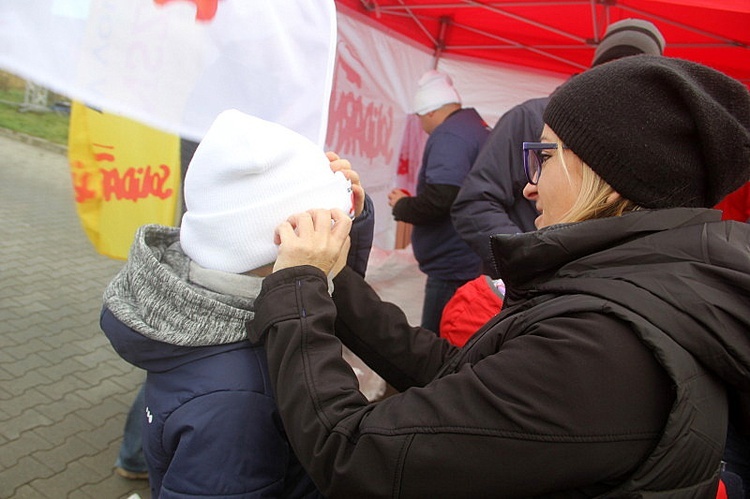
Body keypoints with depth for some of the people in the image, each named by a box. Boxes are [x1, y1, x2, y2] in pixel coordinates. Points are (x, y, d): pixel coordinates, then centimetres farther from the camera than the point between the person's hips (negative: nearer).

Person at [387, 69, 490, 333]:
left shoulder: (448, 135, -14)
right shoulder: (481, 129, 17)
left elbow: (439, 199, -25)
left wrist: (401, 206, -6)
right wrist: (410, 204, 18)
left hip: (454, 267, -10)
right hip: (476, 263, 10)